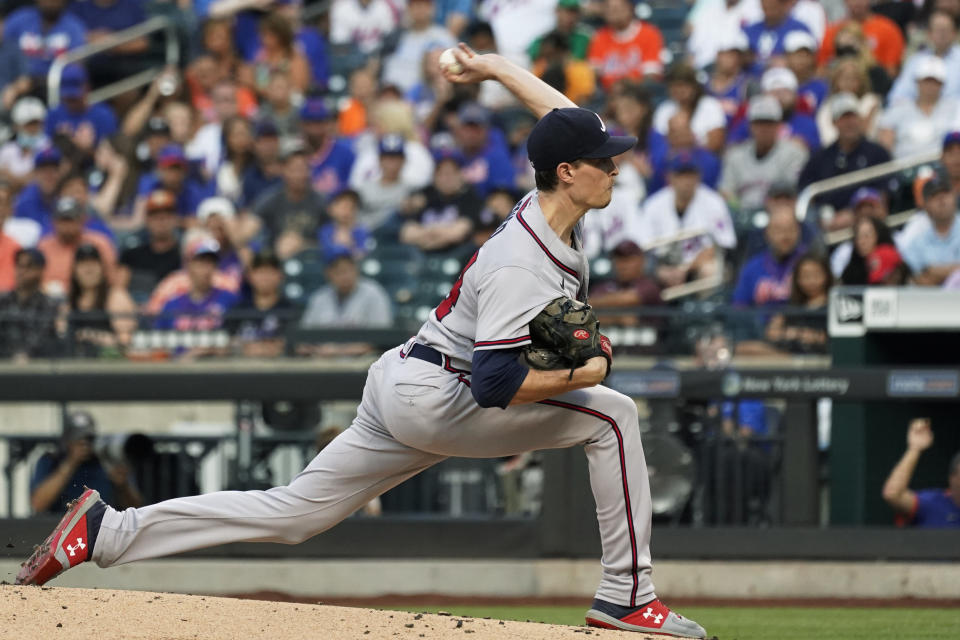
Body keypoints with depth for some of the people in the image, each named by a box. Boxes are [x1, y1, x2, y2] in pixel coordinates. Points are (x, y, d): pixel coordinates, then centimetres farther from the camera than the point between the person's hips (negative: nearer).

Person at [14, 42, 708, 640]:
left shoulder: (548, 203, 4)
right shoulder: (520, 267, -25)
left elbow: (564, 116, 24)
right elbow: (494, 386, -30)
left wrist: (496, 68, 36)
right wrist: (580, 375, -20)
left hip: (404, 391, 9)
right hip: (430, 396, -9)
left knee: (294, 512, 11)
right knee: (613, 414, -10)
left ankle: (109, 530, 10)